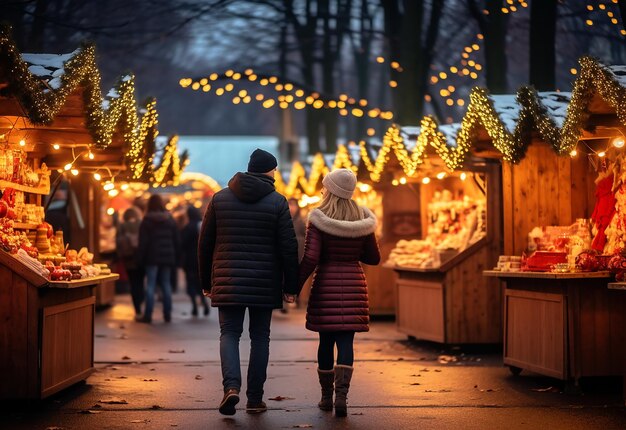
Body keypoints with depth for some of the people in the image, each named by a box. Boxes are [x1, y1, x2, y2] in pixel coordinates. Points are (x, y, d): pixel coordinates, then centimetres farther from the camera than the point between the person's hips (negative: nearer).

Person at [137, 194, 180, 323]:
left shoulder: (147, 220, -4)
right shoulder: (170, 219, 7)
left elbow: (143, 242, -6)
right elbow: (176, 240, 8)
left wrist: (141, 258, -1)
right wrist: (175, 257, 12)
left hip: (152, 257, -3)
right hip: (168, 257, 3)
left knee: (150, 285, -2)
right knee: (166, 285, 8)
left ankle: (148, 315, -5)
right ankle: (167, 315, 8)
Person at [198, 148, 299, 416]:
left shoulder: (219, 198, 4)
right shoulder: (277, 202, -3)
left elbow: (205, 243, 6)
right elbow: (289, 247, -5)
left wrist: (207, 282, 15)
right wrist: (290, 286, 2)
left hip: (228, 282, 1)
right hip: (264, 283, -1)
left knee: (229, 333, 6)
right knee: (260, 337, 9)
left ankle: (231, 386, -17)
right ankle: (255, 399, 10)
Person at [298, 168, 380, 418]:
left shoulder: (318, 220, -7)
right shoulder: (362, 220, 3)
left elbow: (311, 258, -12)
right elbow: (373, 258, 9)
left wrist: (295, 285, -3)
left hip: (326, 284, -2)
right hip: (353, 283, 2)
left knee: (326, 340, 9)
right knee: (346, 340, 0)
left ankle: (326, 396, 17)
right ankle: (341, 394, -14)